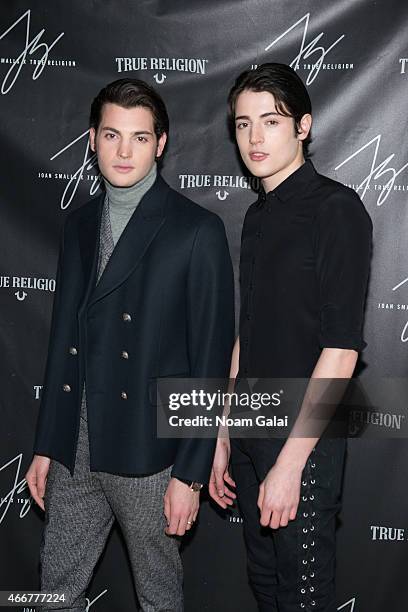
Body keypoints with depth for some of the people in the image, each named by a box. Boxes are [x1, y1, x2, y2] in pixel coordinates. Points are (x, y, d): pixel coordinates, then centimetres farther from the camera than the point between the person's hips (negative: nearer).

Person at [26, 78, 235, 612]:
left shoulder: (197, 230, -9)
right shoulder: (80, 224, 9)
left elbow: (211, 357, -11)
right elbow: (63, 336, 12)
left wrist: (191, 473, -12)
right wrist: (45, 445, 12)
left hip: (147, 451, -5)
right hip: (73, 448, 5)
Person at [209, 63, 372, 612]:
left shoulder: (336, 210, -13)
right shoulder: (258, 216, 11)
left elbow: (341, 348, -18)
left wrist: (290, 462, -20)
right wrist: (222, 436, 14)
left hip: (305, 442, -7)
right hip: (250, 434, 7)